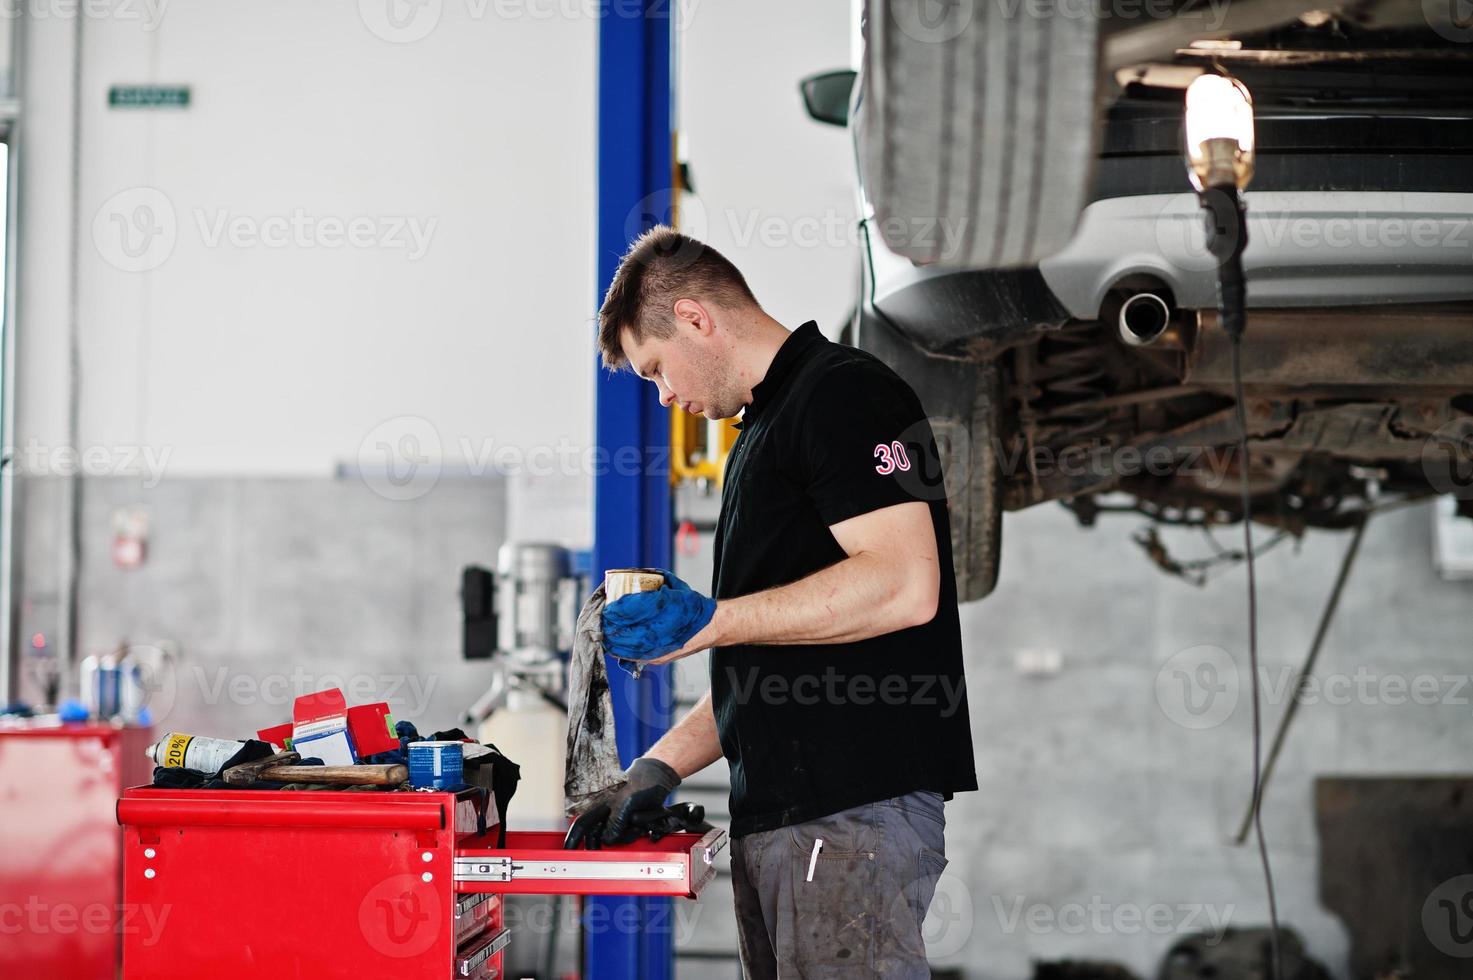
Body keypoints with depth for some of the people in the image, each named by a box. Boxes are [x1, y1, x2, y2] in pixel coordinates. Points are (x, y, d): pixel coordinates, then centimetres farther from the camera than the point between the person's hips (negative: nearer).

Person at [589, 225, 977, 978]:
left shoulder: (843, 393, -7)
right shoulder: (765, 429, 24)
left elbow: (904, 585, -20)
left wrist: (708, 622, -17)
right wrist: (666, 760, 18)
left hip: (854, 809, -10)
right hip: (775, 813, 10)